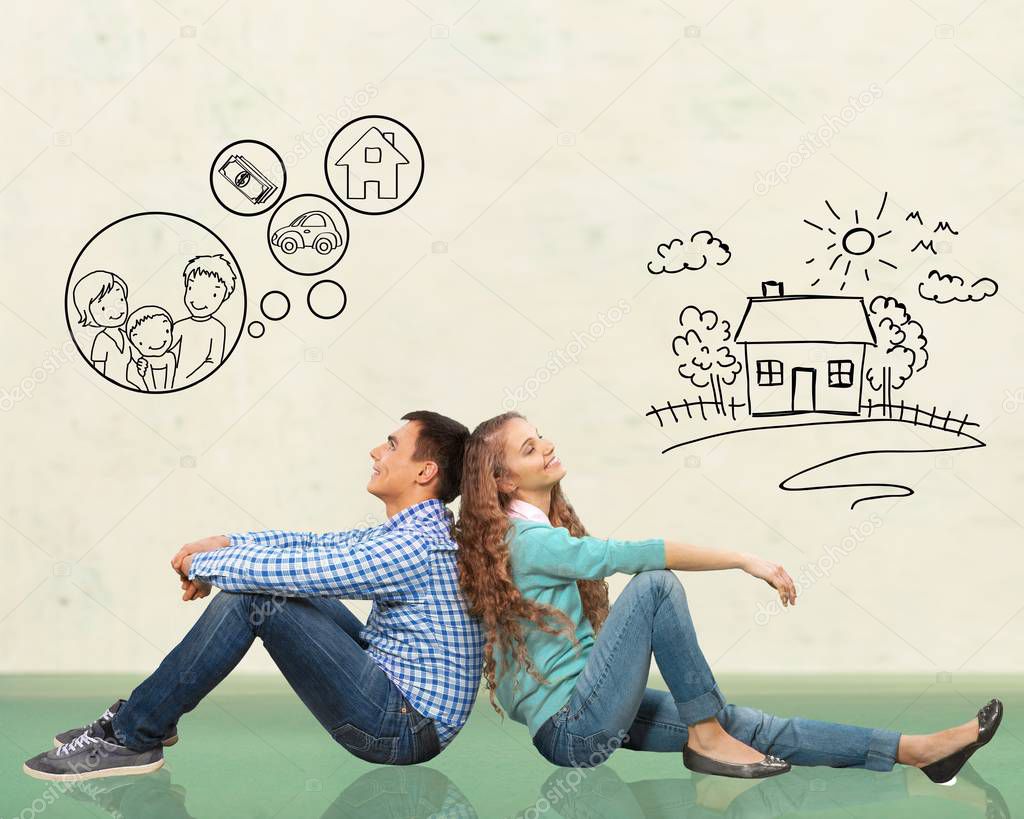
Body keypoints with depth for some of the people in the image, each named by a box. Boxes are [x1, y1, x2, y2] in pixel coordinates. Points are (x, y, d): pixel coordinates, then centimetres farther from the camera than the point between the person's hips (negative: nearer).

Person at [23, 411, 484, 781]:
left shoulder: (415, 548, -22)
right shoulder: (412, 531, 10)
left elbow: (287, 566, -23)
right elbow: (315, 544, 15)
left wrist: (203, 564, -6)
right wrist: (225, 545, 2)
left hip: (406, 728, -10)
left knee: (255, 595, -18)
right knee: (271, 582, 10)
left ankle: (131, 737, -7)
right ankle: (143, 713, 13)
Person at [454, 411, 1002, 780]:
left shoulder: (539, 528, 12)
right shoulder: (529, 540, -18)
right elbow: (636, 555, -25)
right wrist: (744, 560, -21)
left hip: (589, 709, 9)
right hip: (573, 729, -9)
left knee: (745, 724, 0)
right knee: (655, 585, -24)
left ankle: (917, 750, -3)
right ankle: (706, 737, -15)